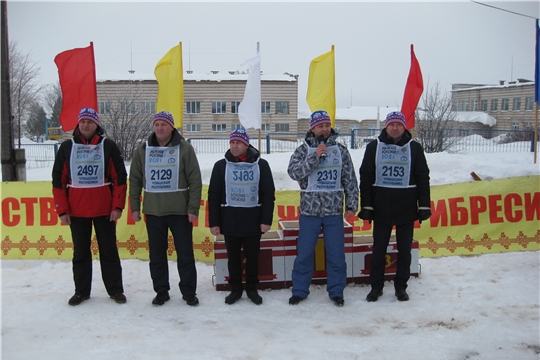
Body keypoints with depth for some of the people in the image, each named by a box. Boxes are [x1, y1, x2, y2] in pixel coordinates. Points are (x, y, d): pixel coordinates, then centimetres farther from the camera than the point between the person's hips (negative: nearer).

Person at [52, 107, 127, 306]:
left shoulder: (109, 147, 0)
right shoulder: (67, 148, 4)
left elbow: (120, 178, -1)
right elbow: (59, 180, 4)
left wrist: (117, 206, -7)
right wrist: (62, 210, -1)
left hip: (104, 210, -1)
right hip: (77, 211, 2)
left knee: (109, 251, 7)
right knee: (80, 253, 11)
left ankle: (115, 290, 16)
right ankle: (81, 291, 22)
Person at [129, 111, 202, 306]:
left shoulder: (184, 148, -4)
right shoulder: (143, 149, 5)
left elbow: (195, 181, -5)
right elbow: (135, 180, 9)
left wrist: (193, 208, -9)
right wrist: (134, 207, 3)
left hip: (180, 211, -2)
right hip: (153, 211, 3)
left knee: (185, 253, 4)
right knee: (157, 254, 10)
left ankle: (189, 291, 16)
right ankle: (161, 291, 22)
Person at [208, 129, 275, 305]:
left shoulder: (261, 164, 0)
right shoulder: (221, 165, 2)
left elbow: (268, 194, 0)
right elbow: (213, 196, 2)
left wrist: (266, 220, -6)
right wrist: (214, 222, -3)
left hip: (253, 220, -1)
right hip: (229, 220, 1)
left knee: (252, 256, 9)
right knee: (233, 257, 9)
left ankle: (252, 289, 25)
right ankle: (235, 289, 24)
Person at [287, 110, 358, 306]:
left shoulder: (341, 150, 4)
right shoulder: (303, 150, 0)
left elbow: (350, 180, 6)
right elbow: (294, 172, -15)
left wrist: (352, 205, 1)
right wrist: (315, 156, -21)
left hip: (334, 211, 1)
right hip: (309, 211, -1)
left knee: (336, 254, 6)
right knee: (304, 253, 6)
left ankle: (336, 291, 21)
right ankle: (299, 290, 20)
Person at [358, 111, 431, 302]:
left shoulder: (414, 148, 4)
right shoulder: (374, 147, 2)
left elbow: (423, 179, 4)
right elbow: (365, 178, 2)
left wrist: (424, 206, 0)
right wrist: (366, 206, -3)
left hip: (406, 210, 1)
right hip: (381, 209, 0)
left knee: (404, 251, 8)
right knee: (379, 250, 6)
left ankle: (401, 286, 22)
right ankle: (376, 286, 20)